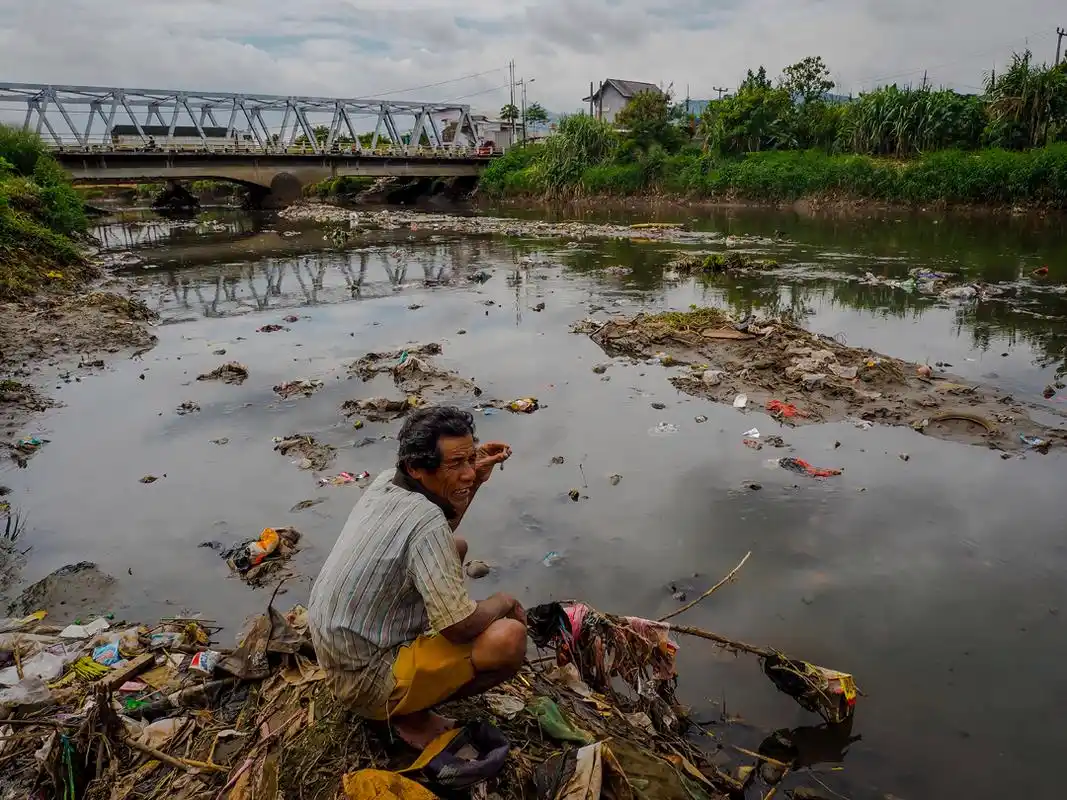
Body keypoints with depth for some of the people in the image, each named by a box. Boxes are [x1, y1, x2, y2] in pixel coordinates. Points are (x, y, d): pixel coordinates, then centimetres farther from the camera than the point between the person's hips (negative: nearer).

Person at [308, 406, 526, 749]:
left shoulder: (385, 483, -4)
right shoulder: (425, 521, -30)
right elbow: (461, 627, -27)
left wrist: (477, 477, 2)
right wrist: (505, 602, -6)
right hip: (366, 682, -9)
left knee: (456, 547, 16)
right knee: (510, 639, -23)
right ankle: (412, 715, 0)